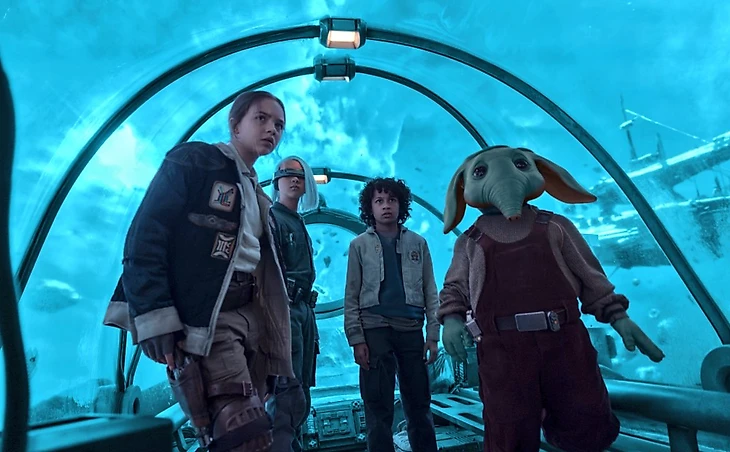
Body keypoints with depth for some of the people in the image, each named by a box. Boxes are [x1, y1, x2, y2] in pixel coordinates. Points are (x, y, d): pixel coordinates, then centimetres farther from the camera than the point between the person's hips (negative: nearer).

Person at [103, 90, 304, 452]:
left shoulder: (256, 193, 21)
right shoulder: (193, 161, 0)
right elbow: (145, 235, -10)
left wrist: (269, 330, 11)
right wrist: (154, 317, -18)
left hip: (249, 315, 8)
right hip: (202, 320, -7)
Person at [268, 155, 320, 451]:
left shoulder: (300, 225, 23)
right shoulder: (271, 218, -3)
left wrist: (309, 315, 18)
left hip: (303, 309, 9)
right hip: (284, 309, -9)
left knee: (301, 392, 13)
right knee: (288, 392, -13)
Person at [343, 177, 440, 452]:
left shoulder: (418, 243, 10)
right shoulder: (359, 245, 6)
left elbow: (430, 293, 8)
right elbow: (352, 297, 2)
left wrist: (433, 335, 0)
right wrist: (356, 339, -7)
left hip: (412, 329, 2)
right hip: (375, 329, -1)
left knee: (419, 404, 9)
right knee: (379, 407, 4)